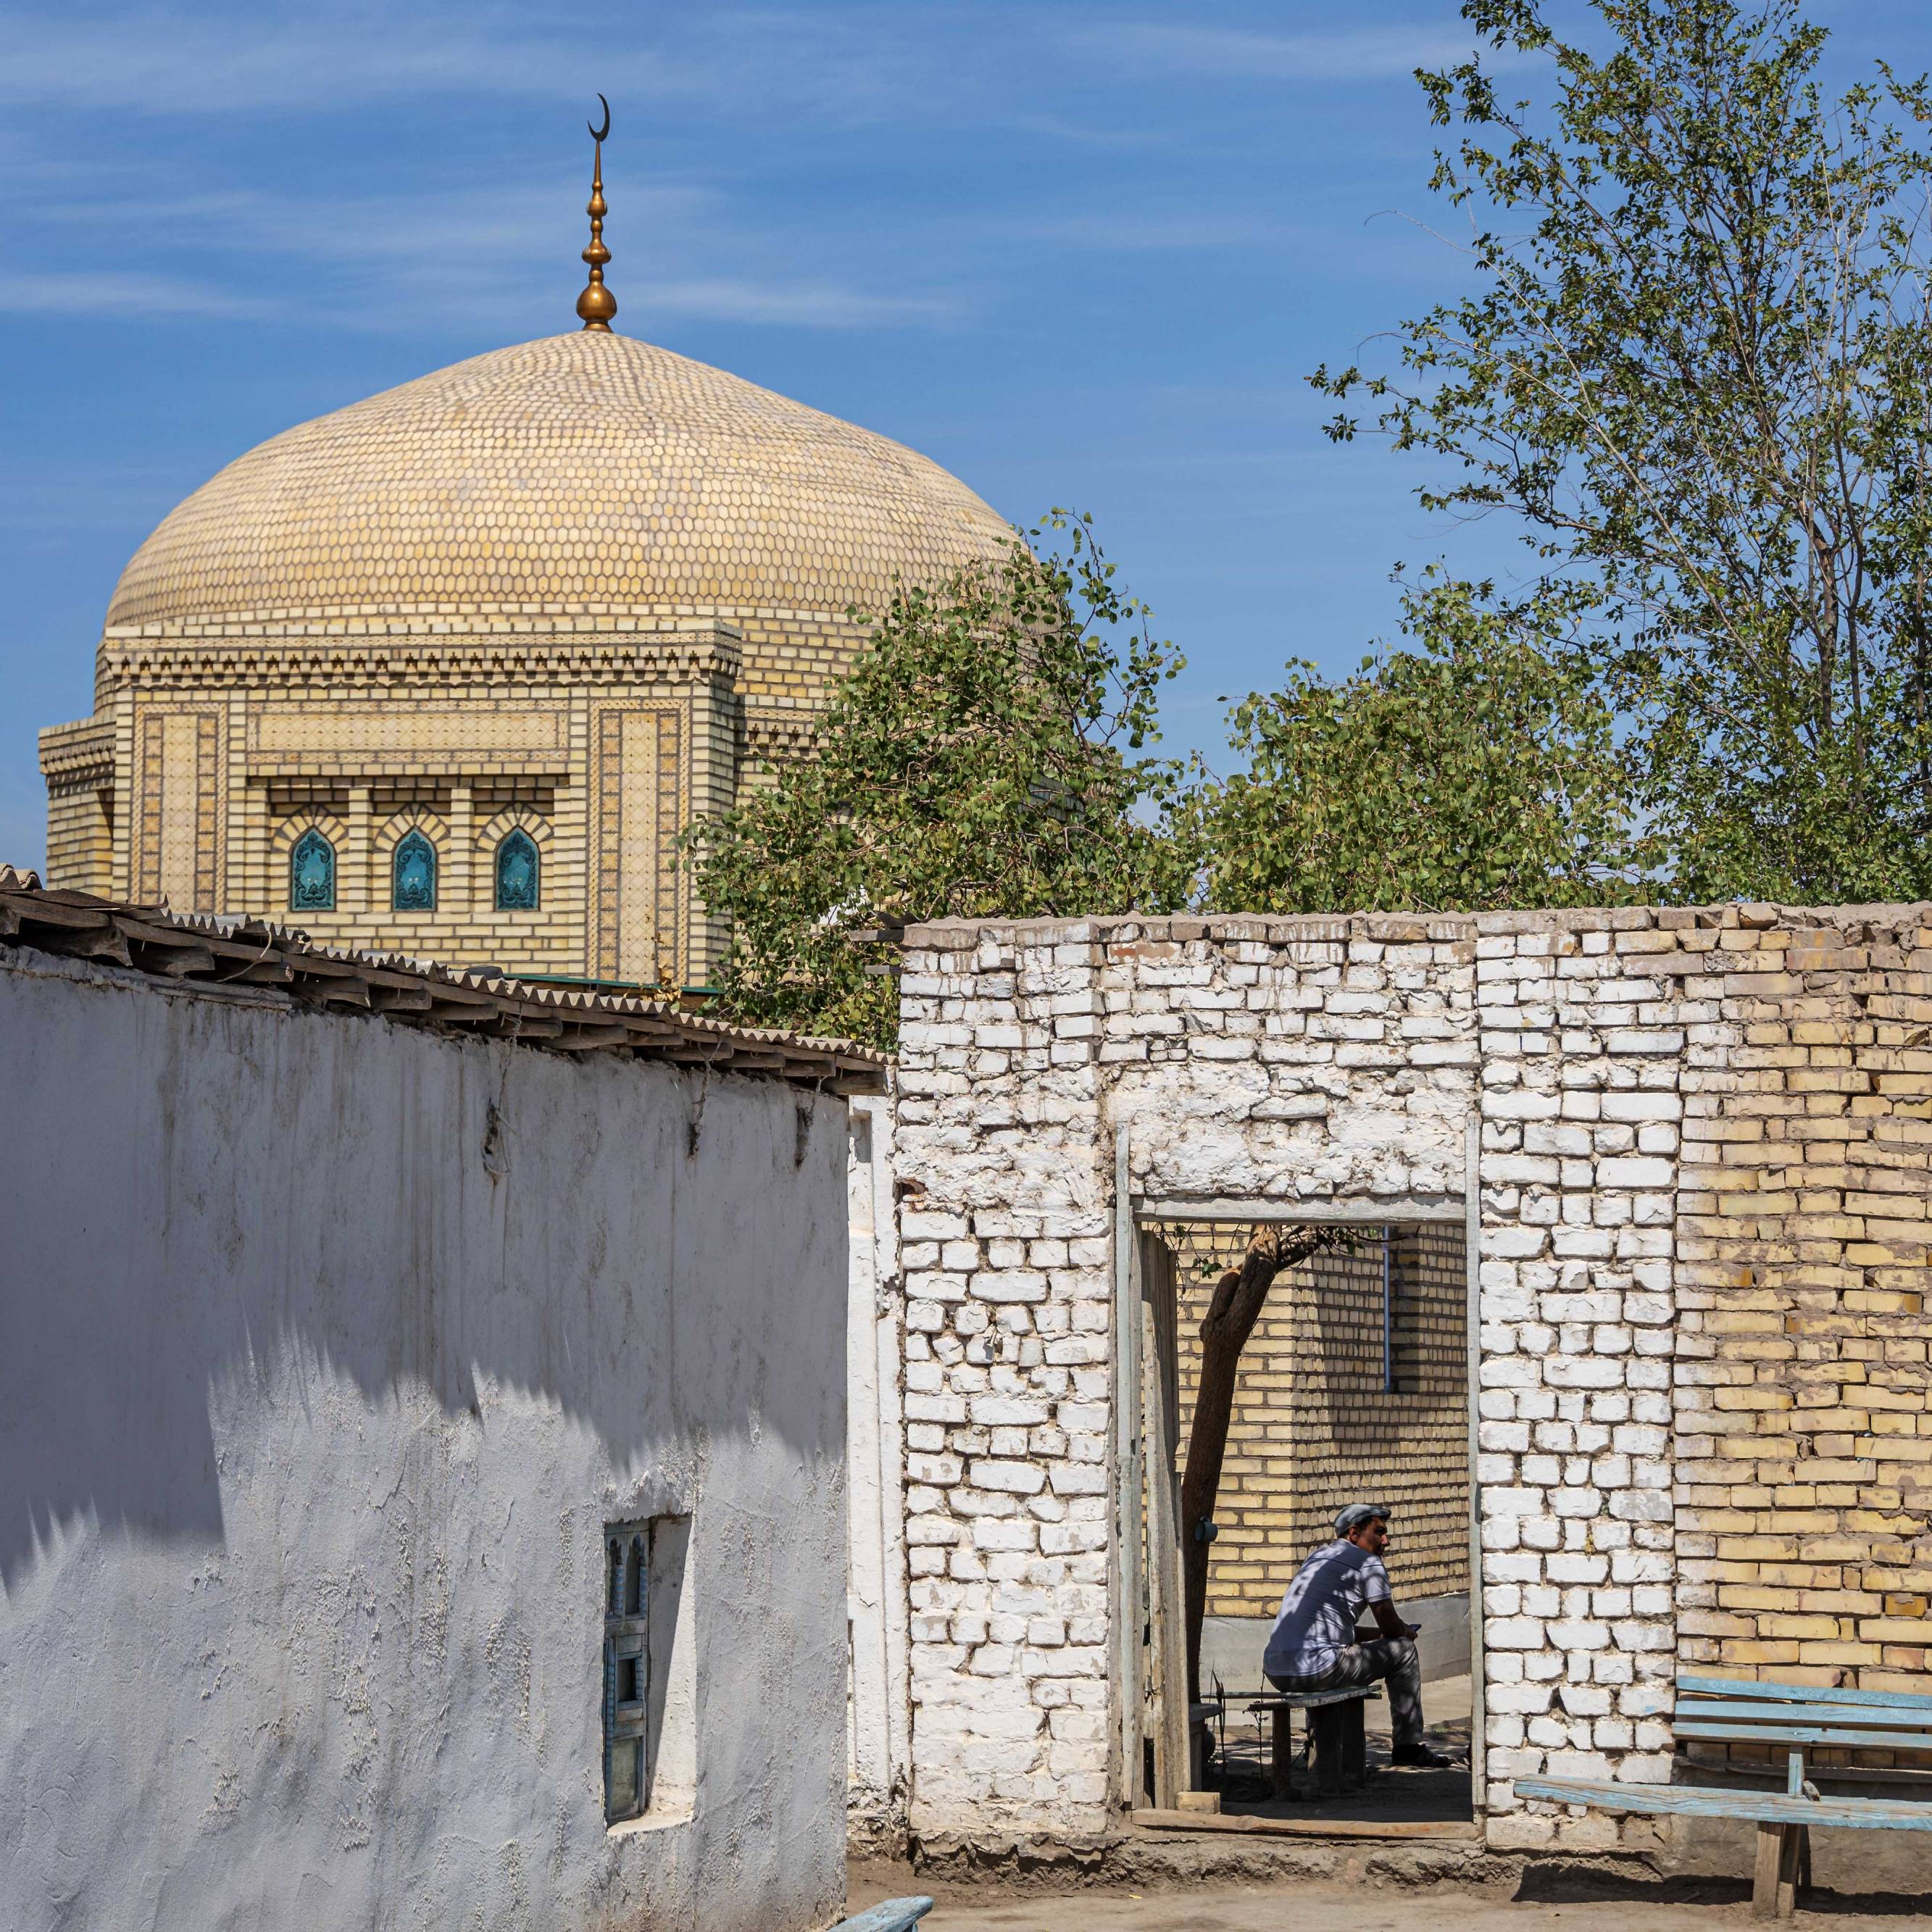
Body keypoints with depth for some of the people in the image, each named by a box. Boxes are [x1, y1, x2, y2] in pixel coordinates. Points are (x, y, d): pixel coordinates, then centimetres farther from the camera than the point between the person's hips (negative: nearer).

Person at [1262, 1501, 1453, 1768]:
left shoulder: (1318, 1557, 26)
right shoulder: (1367, 1563, 1)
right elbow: (1391, 1627, 2)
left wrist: (1376, 1634, 31)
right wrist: (1407, 1633, 25)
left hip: (1275, 1672, 9)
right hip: (1316, 1671, -8)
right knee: (1403, 1649, 7)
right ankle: (1408, 1746, 11)